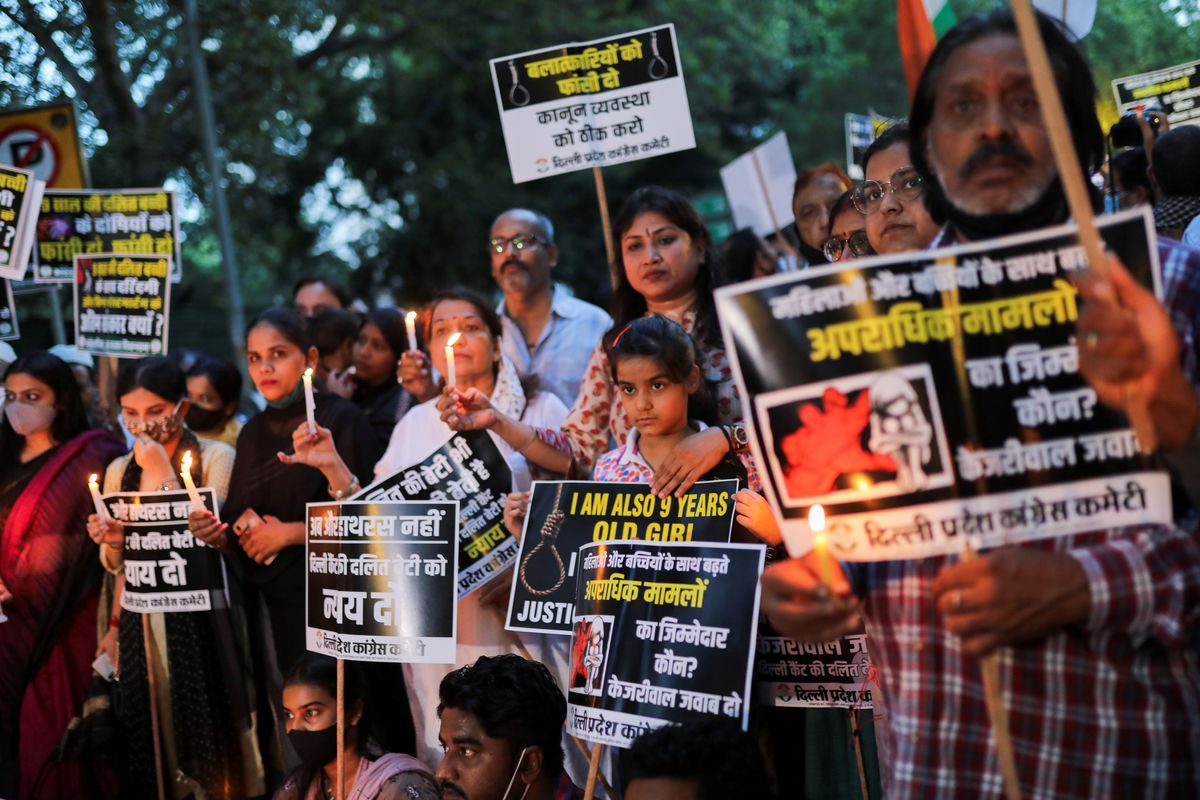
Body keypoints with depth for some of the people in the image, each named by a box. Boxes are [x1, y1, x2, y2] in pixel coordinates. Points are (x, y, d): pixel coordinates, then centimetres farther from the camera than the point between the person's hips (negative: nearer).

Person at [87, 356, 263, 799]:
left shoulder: (216, 458, -7)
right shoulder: (119, 471, 8)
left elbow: (210, 537, -16)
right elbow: (116, 565, 15)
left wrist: (163, 473, -15)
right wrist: (113, 543, -7)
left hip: (198, 619, -4)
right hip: (140, 624, 5)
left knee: (201, 726, -2)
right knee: (147, 737, 7)